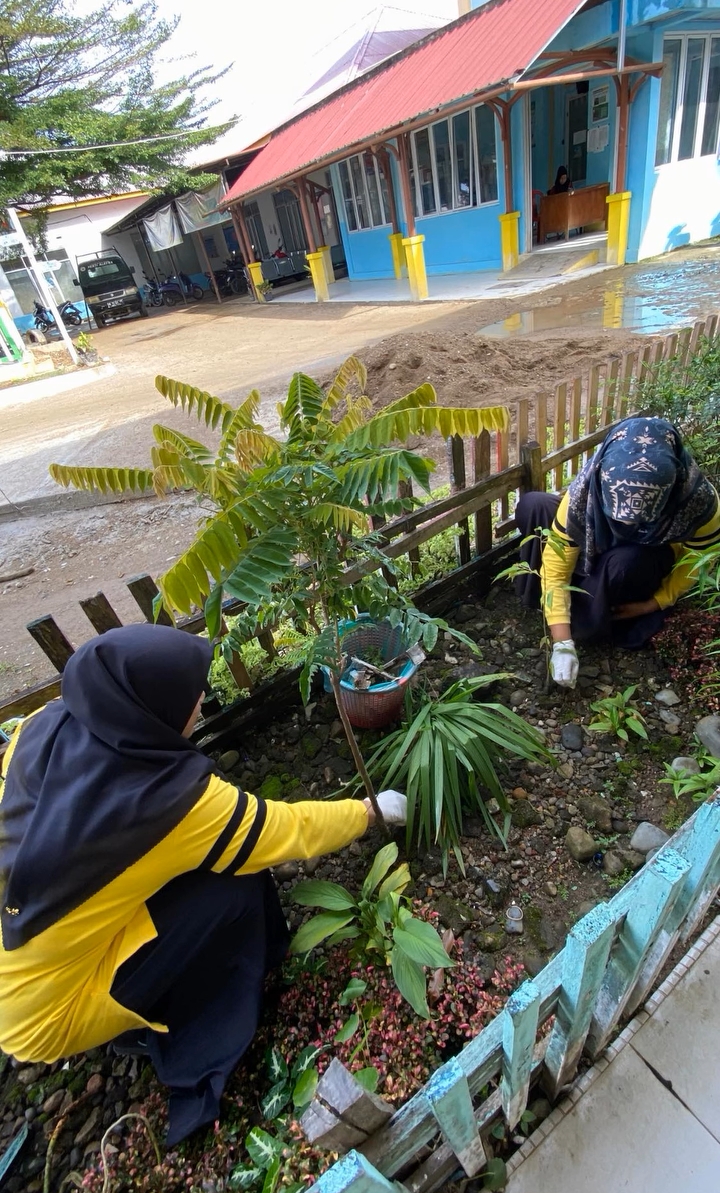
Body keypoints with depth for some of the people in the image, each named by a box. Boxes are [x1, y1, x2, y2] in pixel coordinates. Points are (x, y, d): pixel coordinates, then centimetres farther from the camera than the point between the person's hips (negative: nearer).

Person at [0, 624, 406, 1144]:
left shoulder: (44, 726, -15)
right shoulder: (176, 800, -31)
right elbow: (295, 829, -18)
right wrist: (373, 810, -1)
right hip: (46, 1012, -6)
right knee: (234, 889, -10)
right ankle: (193, 1053, 15)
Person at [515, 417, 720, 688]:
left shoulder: (697, 498, -34)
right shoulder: (584, 491, -35)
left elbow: (698, 557, -13)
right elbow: (555, 567, -33)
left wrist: (654, 604, -18)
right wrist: (563, 644, -37)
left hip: (650, 563, -1)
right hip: (596, 549, 2)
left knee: (626, 560, -40)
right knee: (532, 505, -24)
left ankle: (588, 621, -12)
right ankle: (584, 593, -11)